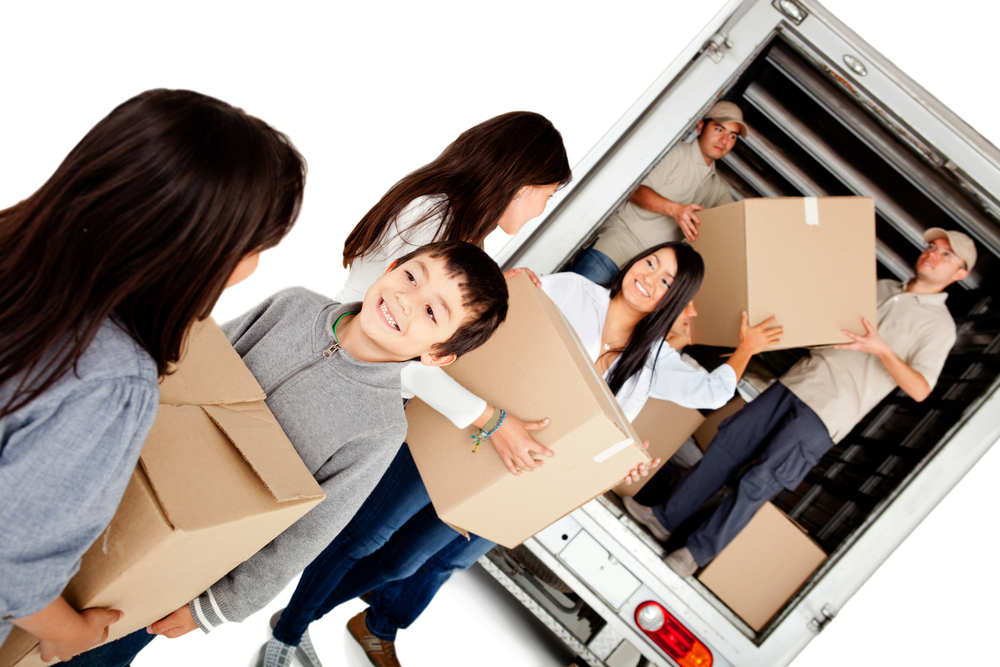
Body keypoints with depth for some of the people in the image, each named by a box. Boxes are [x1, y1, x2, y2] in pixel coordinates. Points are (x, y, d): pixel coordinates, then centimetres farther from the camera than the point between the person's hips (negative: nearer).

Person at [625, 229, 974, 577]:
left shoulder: (939, 325, 2)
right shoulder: (882, 288, 20)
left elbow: (920, 389, -10)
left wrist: (882, 350, -23)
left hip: (827, 414, -6)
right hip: (798, 380, 6)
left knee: (759, 480, -11)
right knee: (727, 444, -1)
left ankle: (697, 552, 1)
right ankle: (666, 518, 8)